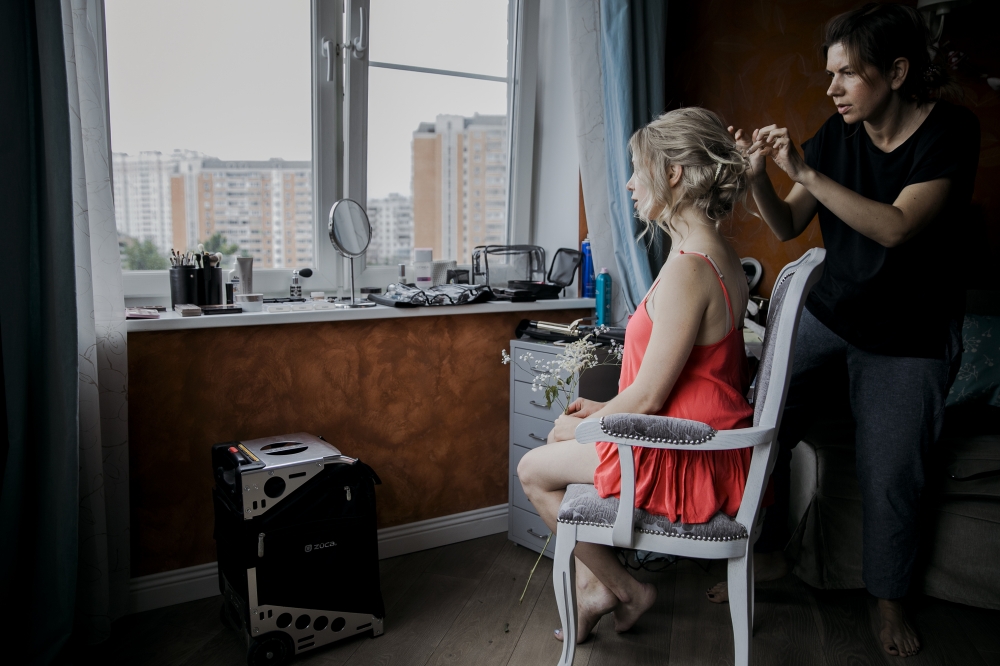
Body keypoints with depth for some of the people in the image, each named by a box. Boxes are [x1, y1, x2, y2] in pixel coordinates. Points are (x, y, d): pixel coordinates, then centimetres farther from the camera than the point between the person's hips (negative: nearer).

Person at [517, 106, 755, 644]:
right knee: (563, 433, 23)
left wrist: (585, 423, -6)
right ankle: (593, 582, 27)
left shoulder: (687, 270, -27)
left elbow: (648, 397, -24)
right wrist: (606, 410, 10)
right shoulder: (718, 254, 5)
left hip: (686, 463, -10)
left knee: (534, 470, 6)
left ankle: (623, 589, 20)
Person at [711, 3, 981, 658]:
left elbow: (896, 228, -27)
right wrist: (758, 178, -18)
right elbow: (788, 227, 0)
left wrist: (804, 170, -30)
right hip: (829, 316, 4)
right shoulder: (838, 134, -2)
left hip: (910, 338, -4)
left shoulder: (950, 130, -15)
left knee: (890, 475, 1)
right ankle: (770, 552, 21)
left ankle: (889, 598, 27)